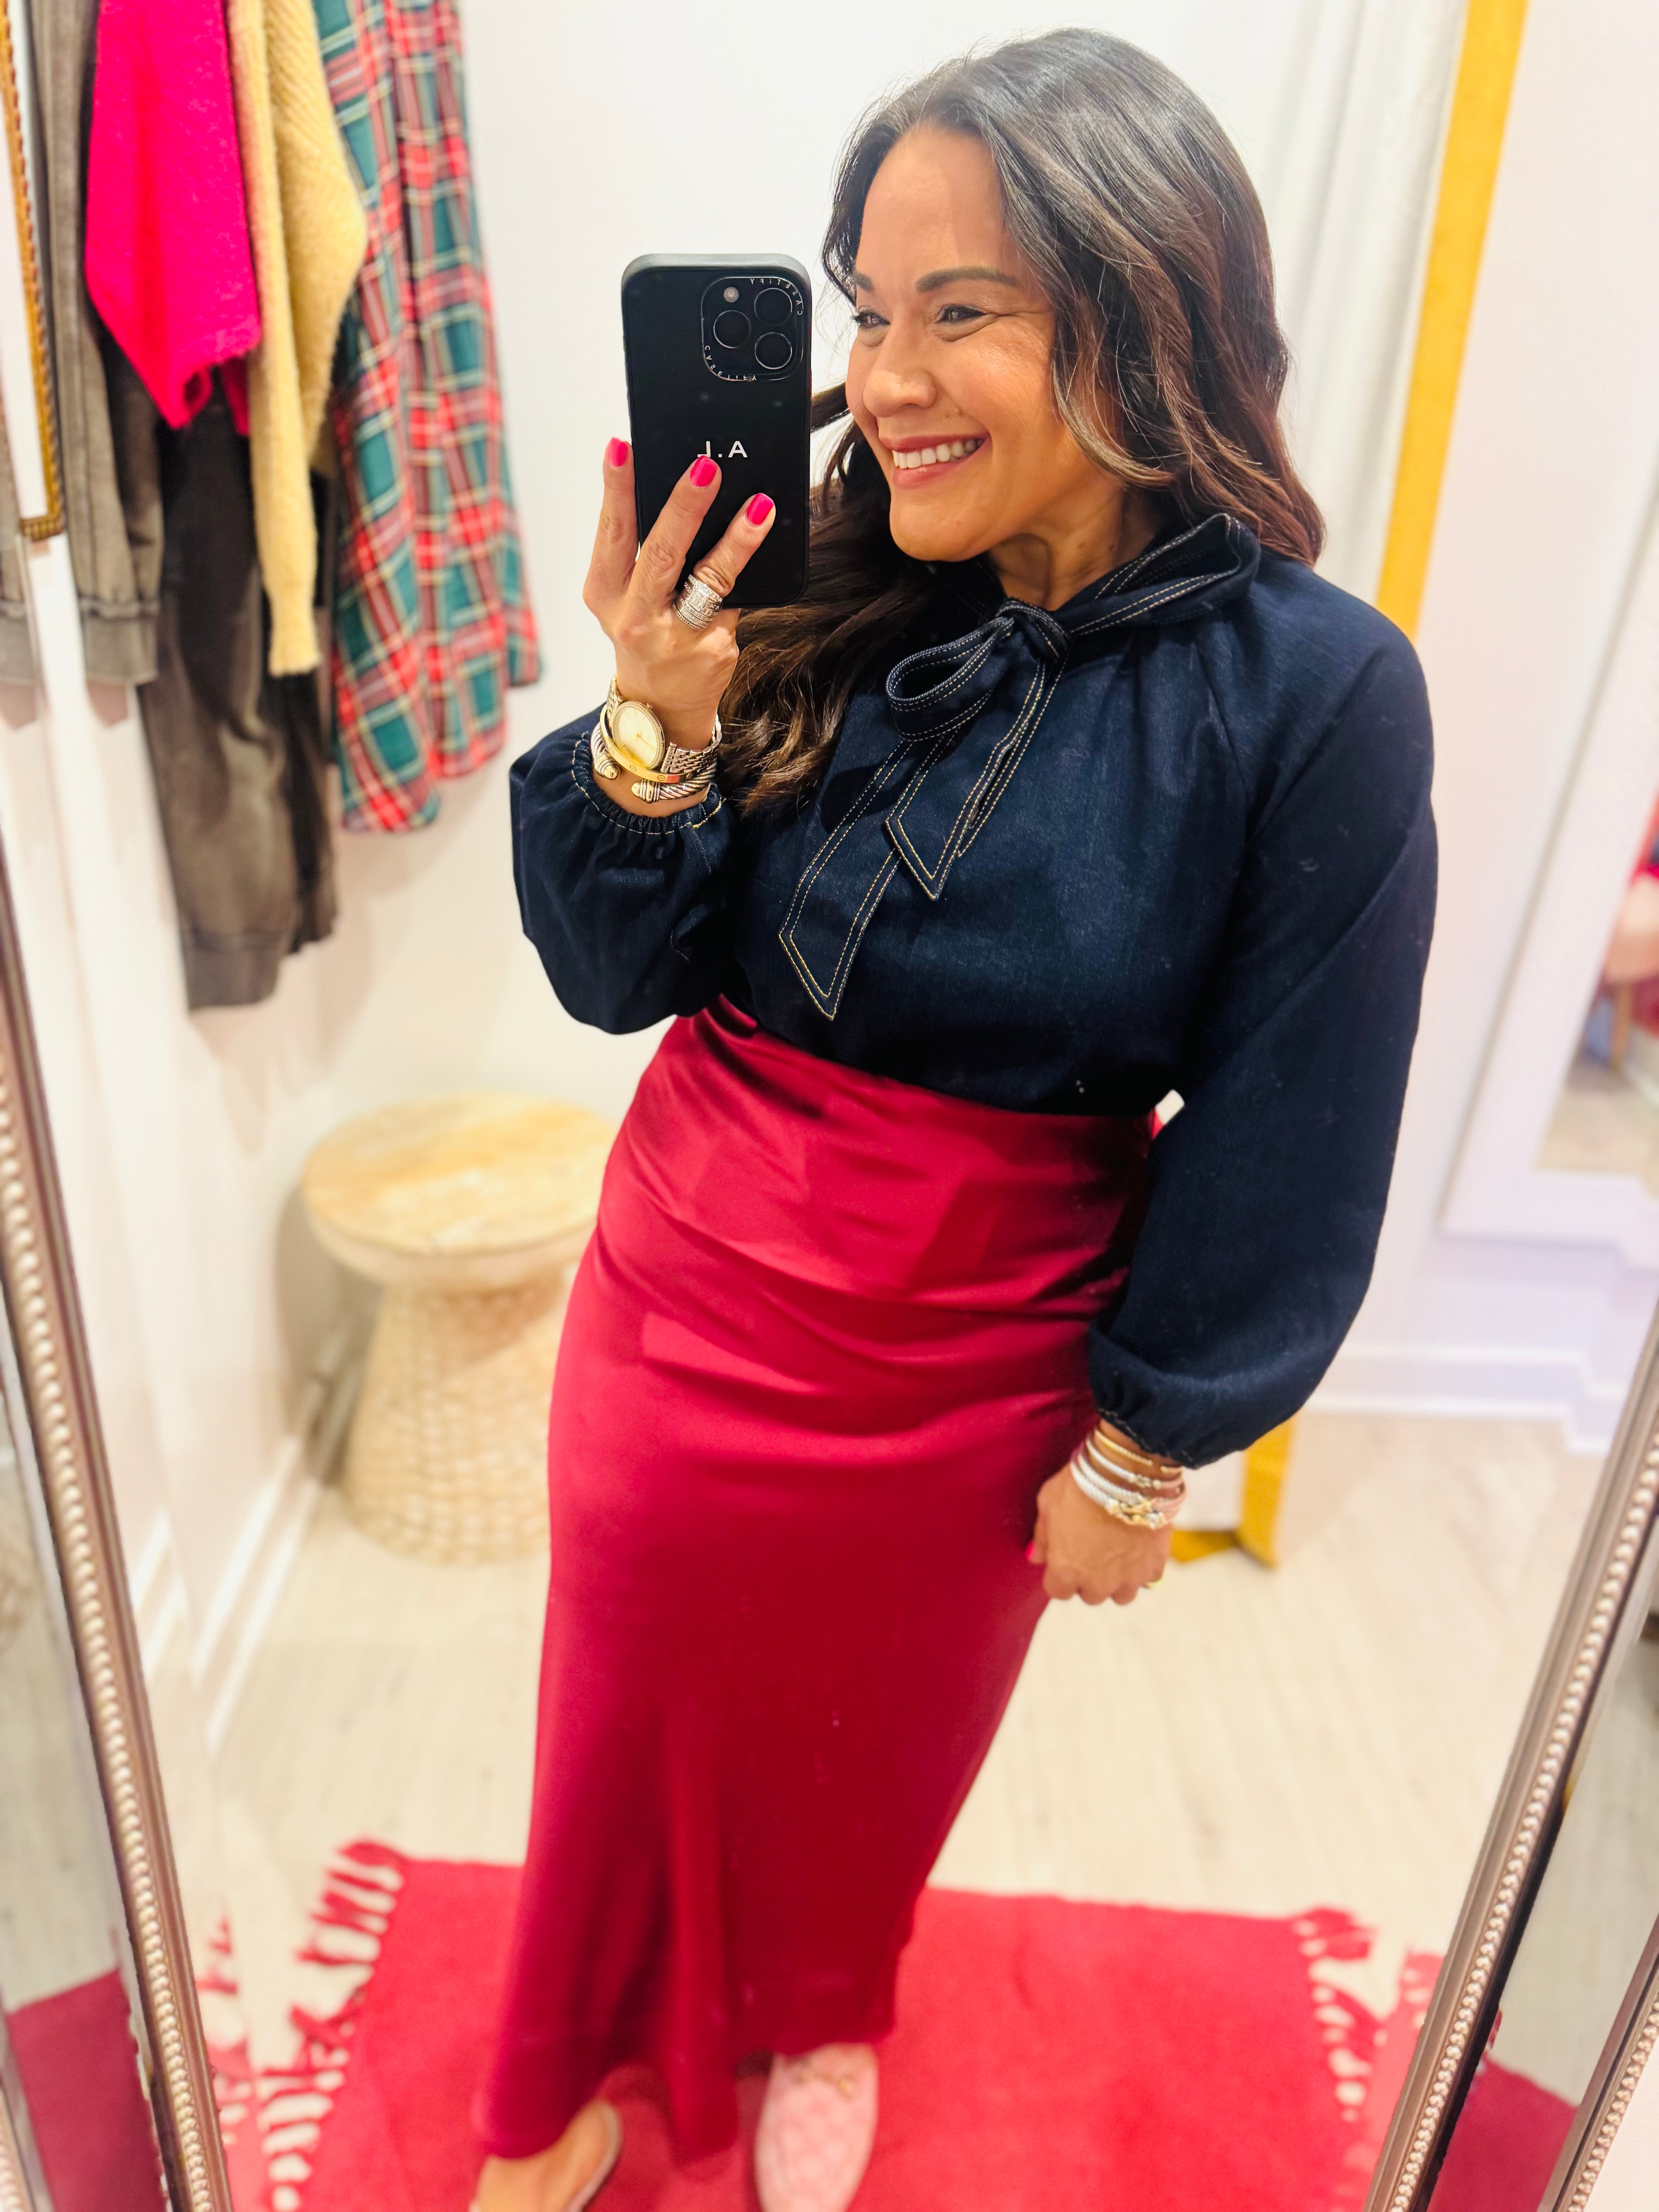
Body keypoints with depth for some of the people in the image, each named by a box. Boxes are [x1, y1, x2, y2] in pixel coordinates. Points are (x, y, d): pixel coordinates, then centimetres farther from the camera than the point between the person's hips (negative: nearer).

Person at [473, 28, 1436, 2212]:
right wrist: (655, 733, -22)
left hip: (971, 1361, -2)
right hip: (687, 1292, 3)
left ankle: (819, 2028, 61)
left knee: (874, 1729, 24)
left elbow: (1283, 1136, -11)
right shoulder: (831, 614, -8)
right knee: (637, 1709, 22)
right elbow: (619, 975, -5)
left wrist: (1144, 1451, -4)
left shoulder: (1314, 694, -17)